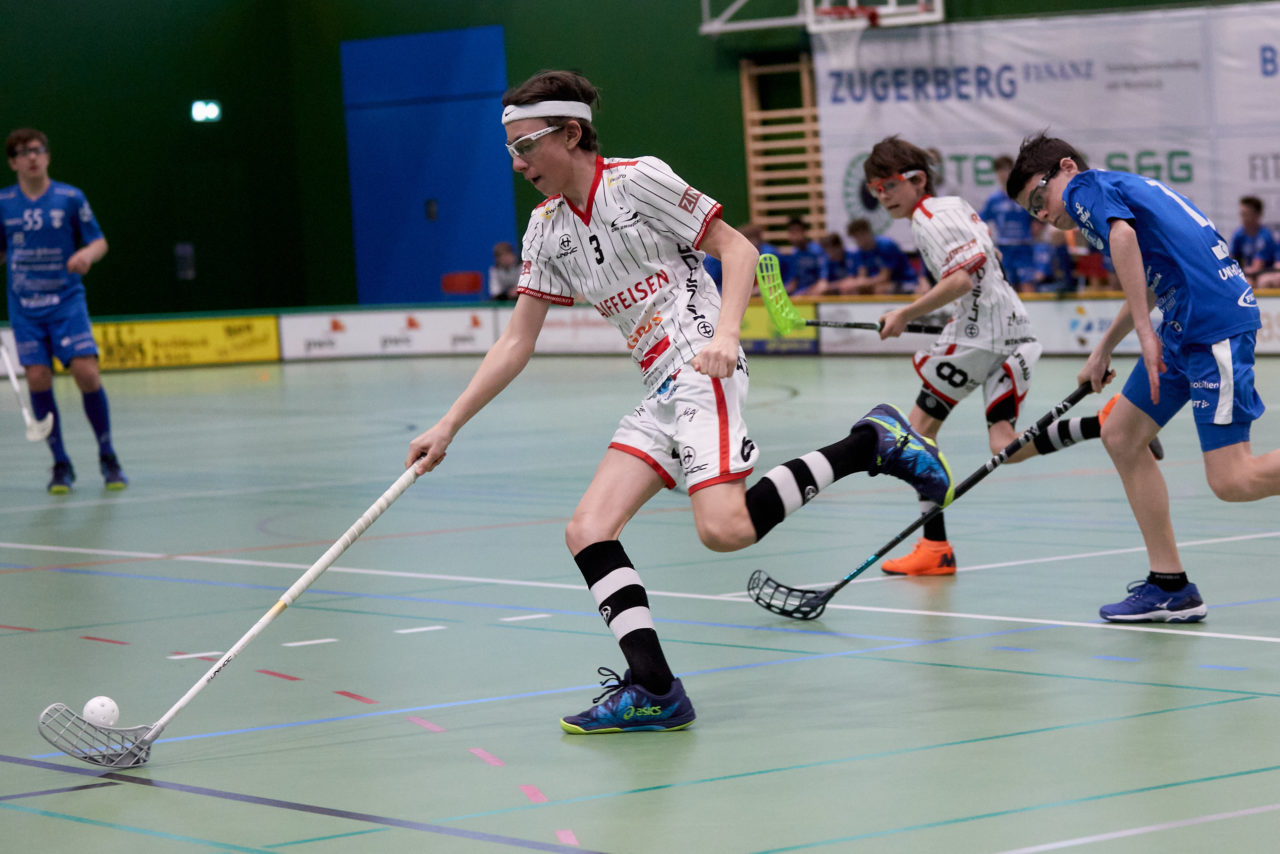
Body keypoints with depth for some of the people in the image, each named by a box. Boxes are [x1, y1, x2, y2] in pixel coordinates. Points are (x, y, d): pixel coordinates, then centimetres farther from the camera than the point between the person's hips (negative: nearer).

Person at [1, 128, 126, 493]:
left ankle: (107, 456, 4)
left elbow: (99, 242, 2)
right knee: (37, 377, -8)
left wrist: (87, 254, -18)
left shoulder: (70, 197, -2)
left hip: (66, 300, -2)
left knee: (86, 372, -14)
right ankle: (61, 465, 5)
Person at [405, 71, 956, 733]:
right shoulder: (547, 229, 15)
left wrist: (725, 334, -21)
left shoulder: (636, 180, -4)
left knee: (724, 529, -28)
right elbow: (516, 342, 16)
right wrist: (449, 426, 9)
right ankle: (653, 690, -13)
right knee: (587, 534, -8)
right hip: (657, 395, 8)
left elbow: (737, 248, -4)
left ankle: (870, 444, -11)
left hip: (701, 371, -8)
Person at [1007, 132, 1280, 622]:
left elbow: (1123, 234, -25)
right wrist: (1104, 350, 47)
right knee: (1122, 438, 11)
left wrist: (1145, 331, -26)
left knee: (1232, 481, -16)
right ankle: (1170, 587, 11)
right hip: (1183, 329, 10)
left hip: (1215, 322, -10)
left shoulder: (1087, 187, -3)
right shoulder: (1118, 189, 25)